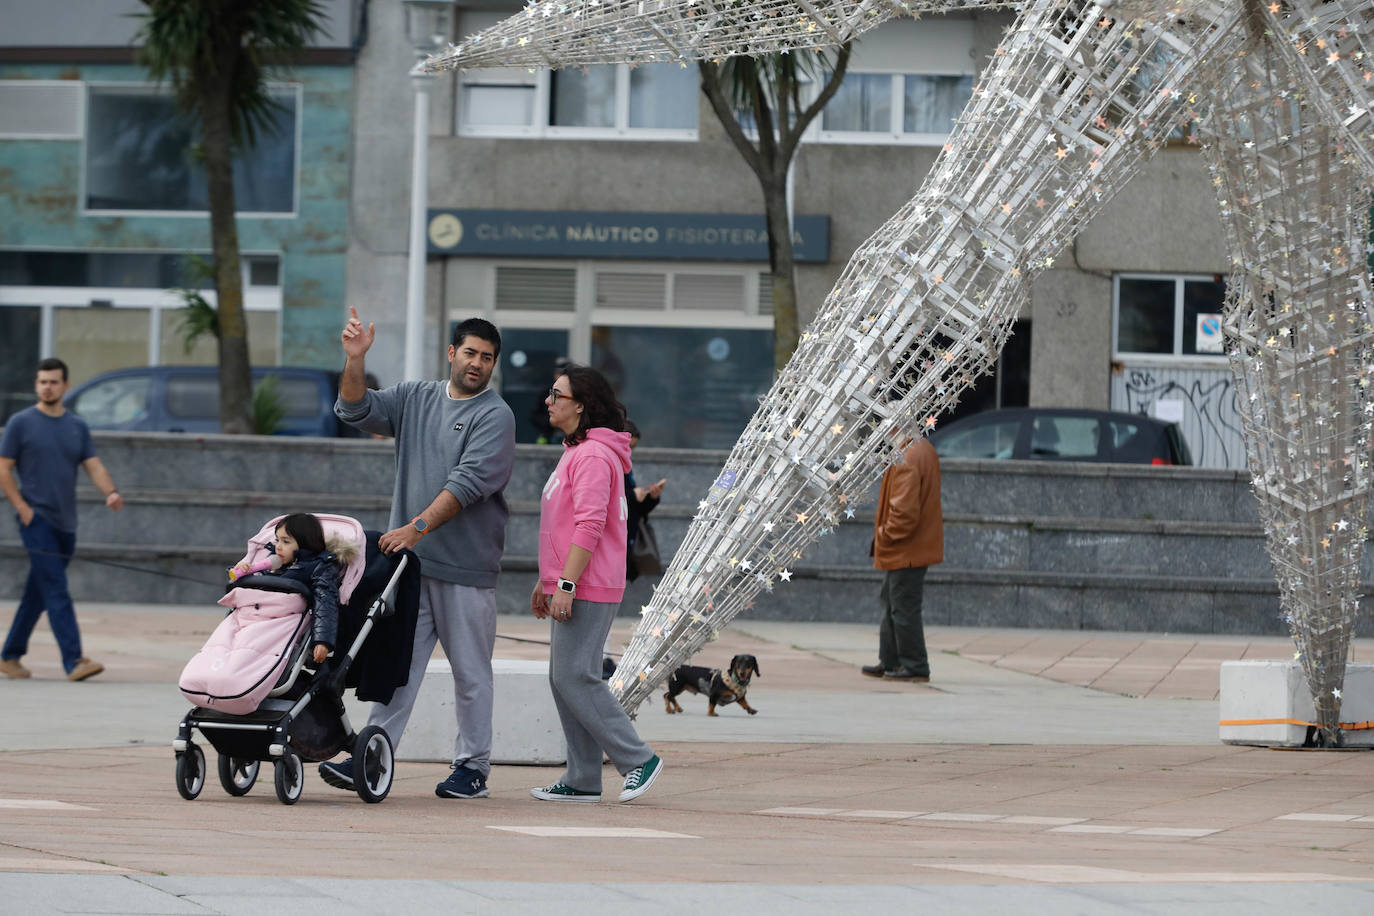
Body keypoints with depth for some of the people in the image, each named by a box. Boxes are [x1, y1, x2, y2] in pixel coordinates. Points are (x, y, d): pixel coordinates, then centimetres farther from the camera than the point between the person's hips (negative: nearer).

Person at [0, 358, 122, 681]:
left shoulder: (77, 427, 12)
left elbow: (94, 466, 5)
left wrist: (111, 493, -15)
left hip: (65, 522, 5)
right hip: (36, 519, -5)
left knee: (38, 594, 11)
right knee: (56, 591, -15)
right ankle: (74, 661, -22)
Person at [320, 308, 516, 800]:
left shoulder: (495, 416, -4)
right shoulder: (415, 398, 13)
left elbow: (467, 482, -15)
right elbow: (356, 410, 5)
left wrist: (418, 527, -23)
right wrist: (355, 359, -11)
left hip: (466, 566, -4)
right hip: (408, 559, 4)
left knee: (470, 671, 2)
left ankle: (472, 766, 8)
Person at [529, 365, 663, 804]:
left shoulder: (594, 457, -15)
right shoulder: (575, 452, 20)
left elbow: (589, 527, -22)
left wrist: (566, 585, -25)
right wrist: (546, 582, 26)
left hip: (587, 589, -11)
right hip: (570, 587, 11)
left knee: (576, 677, -11)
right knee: (564, 678, 9)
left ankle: (638, 759, -6)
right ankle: (582, 781, 11)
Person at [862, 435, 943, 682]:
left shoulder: (906, 461, -24)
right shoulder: (925, 449, 9)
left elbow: (905, 513, -27)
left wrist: (883, 535, -12)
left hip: (905, 550, -11)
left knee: (904, 609, -3)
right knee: (892, 605, 19)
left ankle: (915, 667, 2)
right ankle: (890, 662, 27)